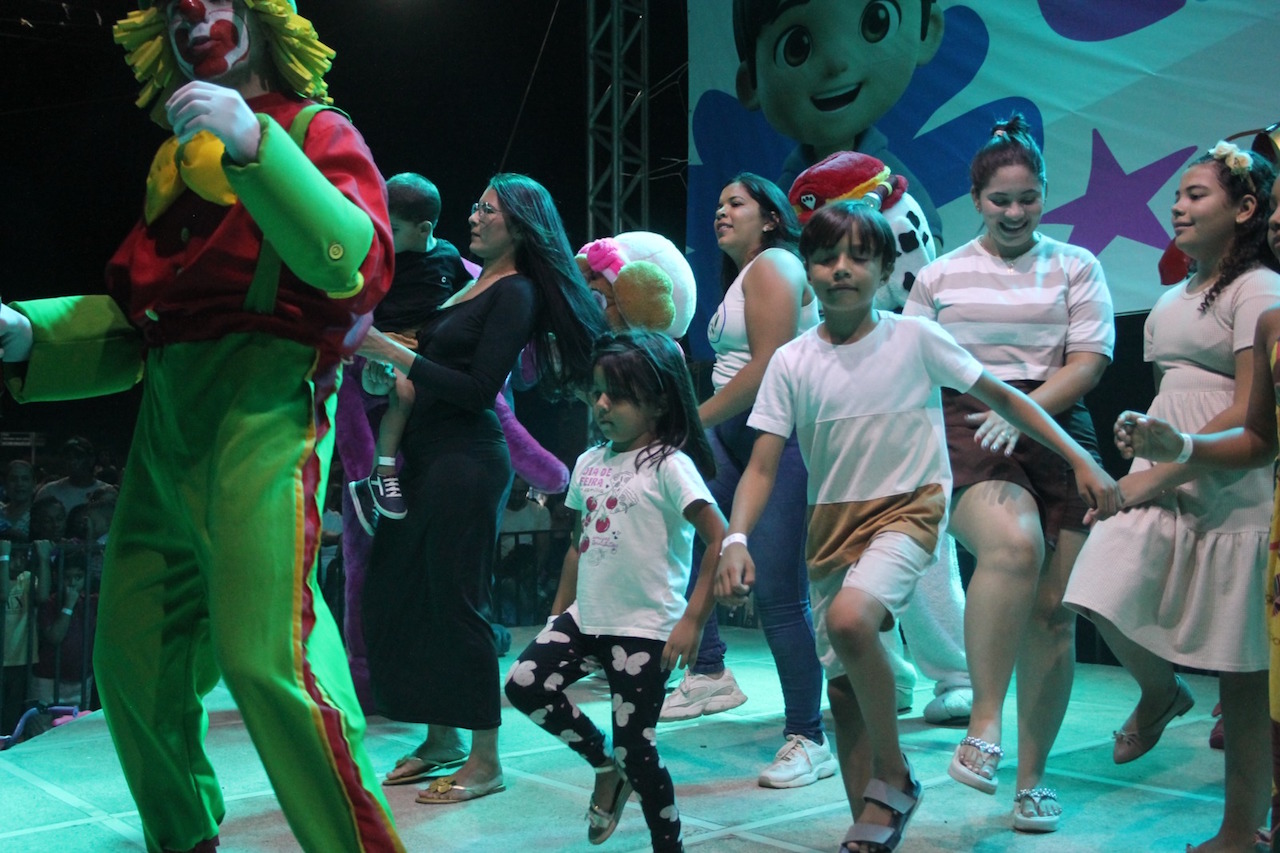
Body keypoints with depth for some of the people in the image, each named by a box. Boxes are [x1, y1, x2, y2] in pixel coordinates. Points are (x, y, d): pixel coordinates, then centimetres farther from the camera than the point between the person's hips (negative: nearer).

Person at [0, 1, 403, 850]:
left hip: (263, 406, -7)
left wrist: (256, 145, -23)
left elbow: (360, 264, -15)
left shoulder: (315, 130, 5)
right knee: (132, 659, 10)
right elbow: (128, 309, 21)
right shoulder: (175, 156, 23)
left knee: (264, 655, -19)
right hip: (166, 416, 7)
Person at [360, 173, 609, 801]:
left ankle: (485, 761, 7)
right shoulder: (473, 282, 17)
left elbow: (478, 389, -17)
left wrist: (395, 353, -16)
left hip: (466, 460, -9)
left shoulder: (516, 292, -8)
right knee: (394, 596, 10)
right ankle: (442, 740, 23)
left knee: (456, 602, -5)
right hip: (424, 455, 9)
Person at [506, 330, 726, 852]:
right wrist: (559, 611, 16)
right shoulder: (589, 463, 9)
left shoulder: (668, 465, -12)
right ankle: (605, 764, 19)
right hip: (585, 619, 7)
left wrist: (692, 621, -21)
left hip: (645, 630, -7)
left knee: (635, 746, 0)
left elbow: (720, 540, -19)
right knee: (523, 686, -4)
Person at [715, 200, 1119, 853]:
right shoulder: (791, 363, -2)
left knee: (850, 617, -31)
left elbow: (1000, 396, 0)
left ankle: (895, 777, -8)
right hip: (831, 523, 4)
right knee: (842, 683, 7)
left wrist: (1080, 460, -4)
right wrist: (736, 538, -21)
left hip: (907, 510, -4)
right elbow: (762, 467, -4)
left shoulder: (915, 338, -7)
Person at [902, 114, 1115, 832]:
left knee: (1053, 610, -1)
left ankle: (1032, 778, 13)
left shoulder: (1076, 267, 13)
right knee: (1015, 545, -34)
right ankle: (985, 722, -22)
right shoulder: (941, 276, 14)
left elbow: (1088, 363, 1)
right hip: (966, 436, -1)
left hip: (1055, 434, 2)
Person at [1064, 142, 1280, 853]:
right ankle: (1160, 691, 21)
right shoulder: (1182, 292, 17)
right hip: (1163, 478, 7)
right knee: (1104, 594, -11)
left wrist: (1161, 474, -15)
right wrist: (1146, 440, 11)